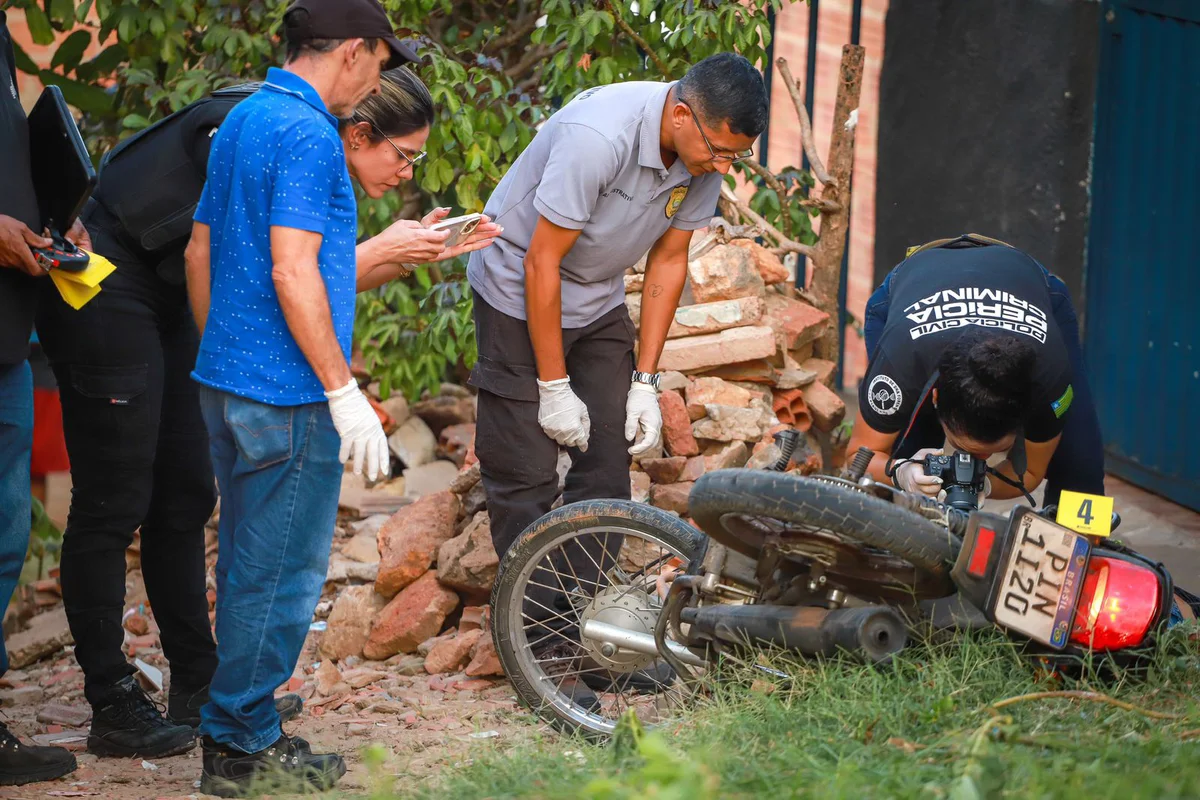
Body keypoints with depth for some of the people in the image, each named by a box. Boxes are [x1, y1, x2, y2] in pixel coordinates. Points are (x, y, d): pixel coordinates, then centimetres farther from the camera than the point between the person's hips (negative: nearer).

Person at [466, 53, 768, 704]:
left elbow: (668, 260, -1)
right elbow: (541, 263, -27)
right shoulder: (598, 137, -34)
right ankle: (544, 650, -2)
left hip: (597, 302, 6)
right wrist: (554, 388, -20)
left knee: (608, 461, 2)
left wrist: (645, 382, -2)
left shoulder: (707, 154, -13)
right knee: (525, 476, -7)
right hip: (519, 291, -6)